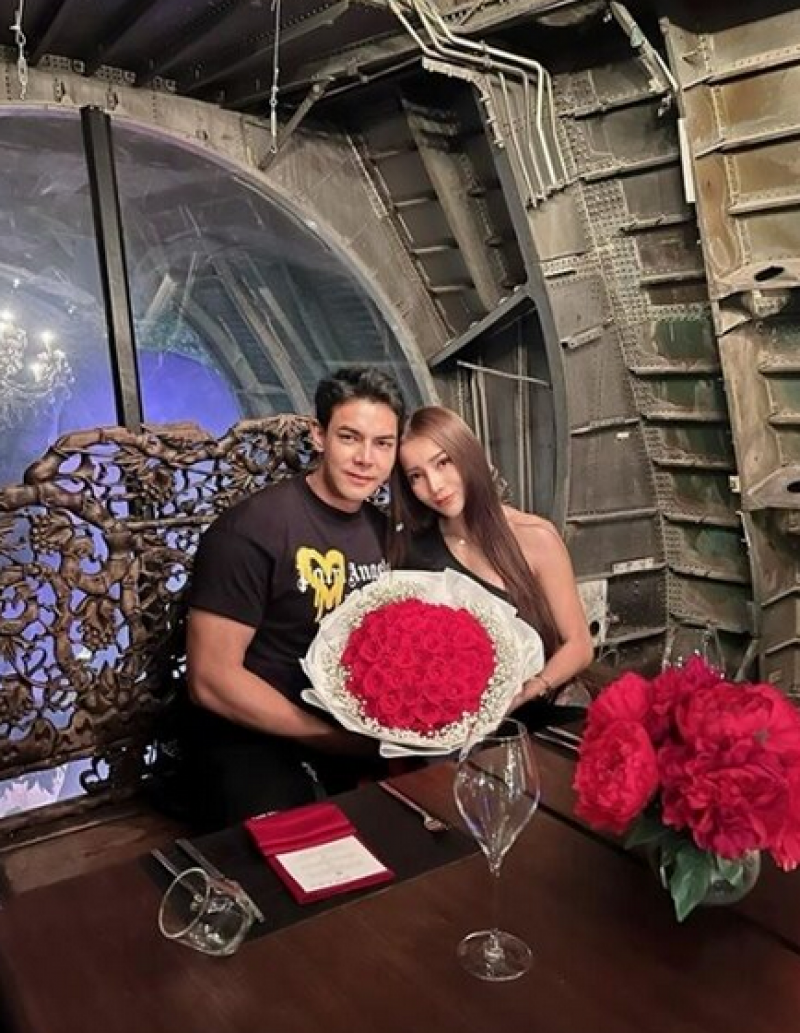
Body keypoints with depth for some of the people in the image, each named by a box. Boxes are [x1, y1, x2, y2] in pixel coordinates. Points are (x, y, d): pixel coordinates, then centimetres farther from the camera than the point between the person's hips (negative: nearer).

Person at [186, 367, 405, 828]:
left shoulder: (383, 530, 6)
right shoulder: (252, 528, -15)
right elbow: (212, 680, -18)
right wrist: (340, 740, -19)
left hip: (357, 729, 7)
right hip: (252, 739, -6)